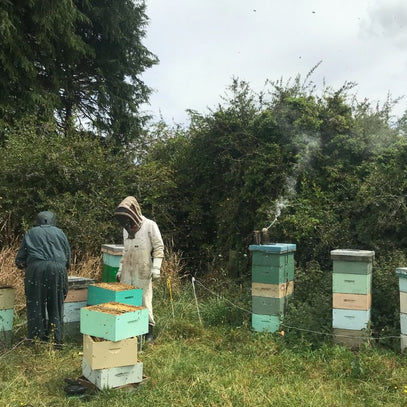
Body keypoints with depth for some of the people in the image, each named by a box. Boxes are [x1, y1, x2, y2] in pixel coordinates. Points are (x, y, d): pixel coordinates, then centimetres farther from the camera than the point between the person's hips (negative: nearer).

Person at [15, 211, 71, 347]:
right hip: (58, 269, 1)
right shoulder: (59, 233, 19)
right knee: (56, 306, 8)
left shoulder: (31, 233, 17)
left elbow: (19, 260, 16)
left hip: (36, 269, -1)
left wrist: (27, 266, 35)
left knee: (36, 305, 7)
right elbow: (68, 260, 19)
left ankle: (36, 338, 7)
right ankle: (56, 339, 9)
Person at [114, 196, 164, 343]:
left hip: (143, 272, -6)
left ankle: (149, 330, 9)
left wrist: (156, 267, -13)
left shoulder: (150, 226, -4)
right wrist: (121, 269, 19)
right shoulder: (126, 228, 16)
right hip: (127, 272, 6)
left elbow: (159, 248, -6)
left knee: (145, 301, -2)